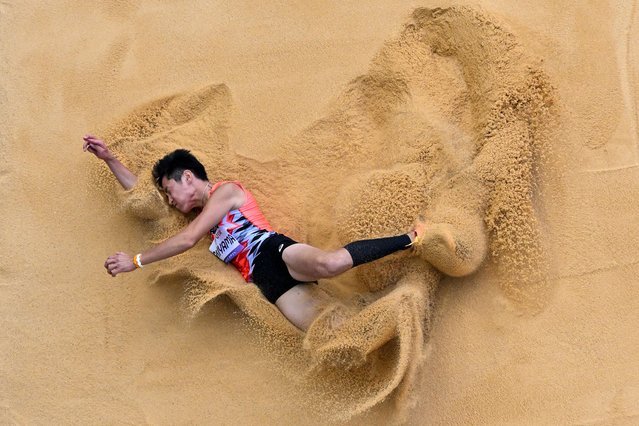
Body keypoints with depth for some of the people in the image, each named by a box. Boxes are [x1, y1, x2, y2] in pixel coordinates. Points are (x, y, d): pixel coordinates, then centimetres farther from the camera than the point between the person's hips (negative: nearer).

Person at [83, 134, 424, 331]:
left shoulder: (225, 191, 8)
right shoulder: (203, 213, 35)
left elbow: (187, 239, -1)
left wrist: (135, 261, 5)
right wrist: (109, 159, 30)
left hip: (274, 251, -7)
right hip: (269, 283, 7)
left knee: (329, 263, -41)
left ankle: (408, 239, -26)